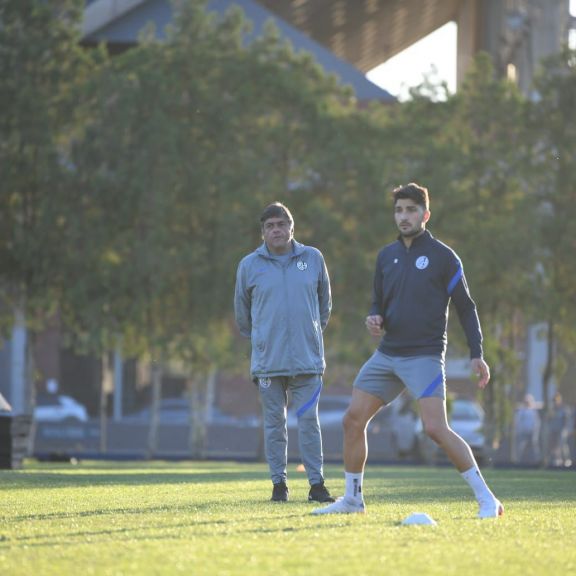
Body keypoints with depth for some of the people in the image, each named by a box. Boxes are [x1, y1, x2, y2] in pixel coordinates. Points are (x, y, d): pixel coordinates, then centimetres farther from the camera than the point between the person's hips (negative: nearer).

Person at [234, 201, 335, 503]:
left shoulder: (313, 259, 4)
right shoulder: (249, 265, 2)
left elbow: (324, 303, 17)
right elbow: (242, 312, 15)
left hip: (307, 359, 0)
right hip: (267, 362, 0)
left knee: (309, 421, -3)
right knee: (274, 423, 4)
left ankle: (317, 483, 0)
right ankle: (279, 482, 11)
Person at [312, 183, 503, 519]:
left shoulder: (442, 256, -4)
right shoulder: (387, 256, 12)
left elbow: (466, 307, -1)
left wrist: (477, 355, -9)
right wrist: (375, 318, -3)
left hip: (424, 356, -6)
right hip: (387, 354, 7)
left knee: (436, 428, -19)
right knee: (353, 420, 3)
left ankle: (487, 499, -13)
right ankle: (353, 499, 17)